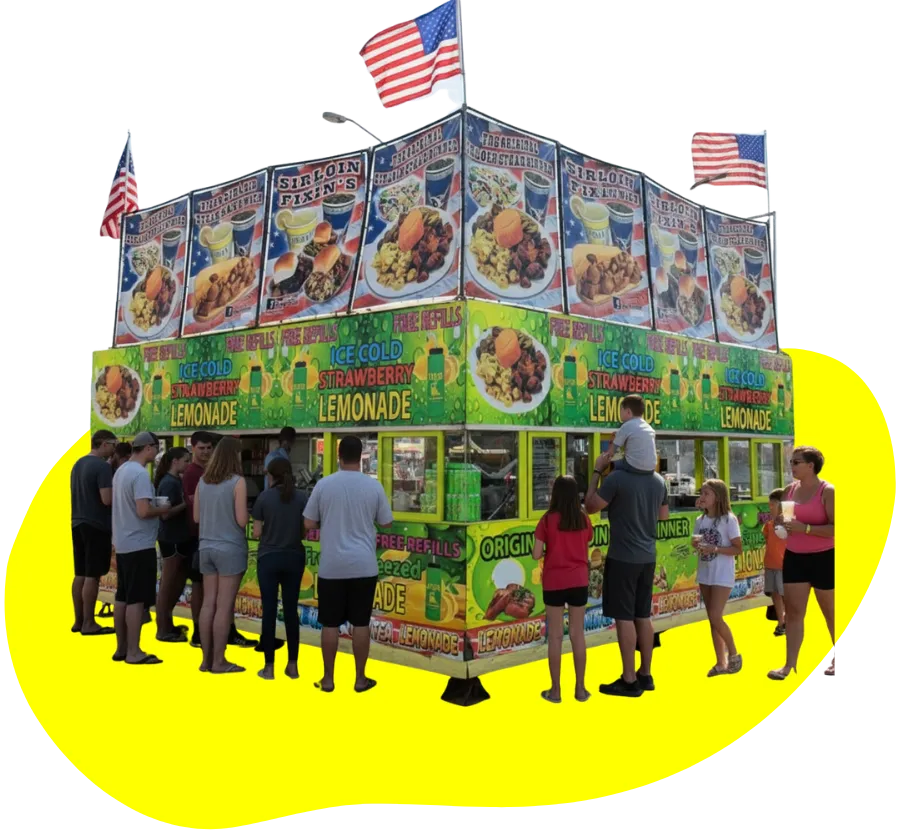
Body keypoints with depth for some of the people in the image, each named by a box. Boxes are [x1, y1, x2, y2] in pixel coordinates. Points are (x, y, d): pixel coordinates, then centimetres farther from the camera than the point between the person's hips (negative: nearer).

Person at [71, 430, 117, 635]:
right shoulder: (103, 466, -16)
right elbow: (107, 499, -23)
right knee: (92, 576, -3)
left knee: (80, 574, 13)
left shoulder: (78, 464, 12)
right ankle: (88, 623, 1)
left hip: (78, 524, 9)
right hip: (97, 526, -9)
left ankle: (78, 621, 20)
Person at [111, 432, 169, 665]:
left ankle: (121, 648, 21)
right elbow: (143, 511, -25)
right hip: (139, 545, -9)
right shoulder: (140, 474, -18)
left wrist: (155, 510, 12)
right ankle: (133, 652, 2)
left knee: (122, 597, 14)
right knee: (136, 600, -3)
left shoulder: (121, 470, 11)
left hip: (123, 544, 9)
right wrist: (162, 510, -7)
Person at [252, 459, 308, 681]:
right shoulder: (302, 498, -3)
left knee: (269, 610, 4)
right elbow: (306, 531, -1)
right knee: (291, 610, 10)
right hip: (294, 558, 2)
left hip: (268, 558, -2)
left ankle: (269, 666, 8)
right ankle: (293, 665, 13)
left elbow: (256, 533, -6)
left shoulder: (264, 497, -6)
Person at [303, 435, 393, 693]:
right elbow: (387, 523, 6)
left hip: (331, 566, 0)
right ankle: (360, 678, 16)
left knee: (330, 624, 8)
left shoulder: (323, 485, -4)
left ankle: (328, 679, 16)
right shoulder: (373, 486, -3)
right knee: (361, 623, 8)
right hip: (364, 566, 0)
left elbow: (309, 524, 1)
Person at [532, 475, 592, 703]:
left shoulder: (548, 520, -11)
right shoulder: (584, 519, -1)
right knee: (578, 635, 11)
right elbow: (586, 550, 9)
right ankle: (580, 688, 17)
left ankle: (556, 690, 11)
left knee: (555, 636, 6)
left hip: (554, 583, -3)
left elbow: (537, 555, -11)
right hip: (579, 581, 3)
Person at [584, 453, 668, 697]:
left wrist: (597, 471, -4)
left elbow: (590, 506, -9)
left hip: (622, 558, -7)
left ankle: (629, 681, 5)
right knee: (643, 616, 15)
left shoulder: (617, 478, -17)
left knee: (624, 618, 0)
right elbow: (663, 515, 19)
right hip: (647, 558, 7)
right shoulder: (659, 481, 4)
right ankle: (645, 675, 23)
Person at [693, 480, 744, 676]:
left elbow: (738, 549, -12)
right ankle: (721, 662, 18)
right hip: (704, 575, 6)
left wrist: (714, 548, -22)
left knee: (716, 617, -12)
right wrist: (696, 544, -10)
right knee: (712, 619, 9)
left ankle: (734, 654, 10)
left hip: (722, 576, -6)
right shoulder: (700, 520, 6)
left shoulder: (729, 519, -11)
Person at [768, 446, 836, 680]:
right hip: (794, 558, 5)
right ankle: (789, 665, 5)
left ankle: (837, 658, 30)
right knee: (793, 611, 2)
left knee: (830, 611, 11)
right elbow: (783, 519, 19)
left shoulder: (827, 491, -14)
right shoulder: (790, 489, 5)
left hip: (823, 559, -5)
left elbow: (835, 529, -22)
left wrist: (804, 528, -28)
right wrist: (780, 522, -4)